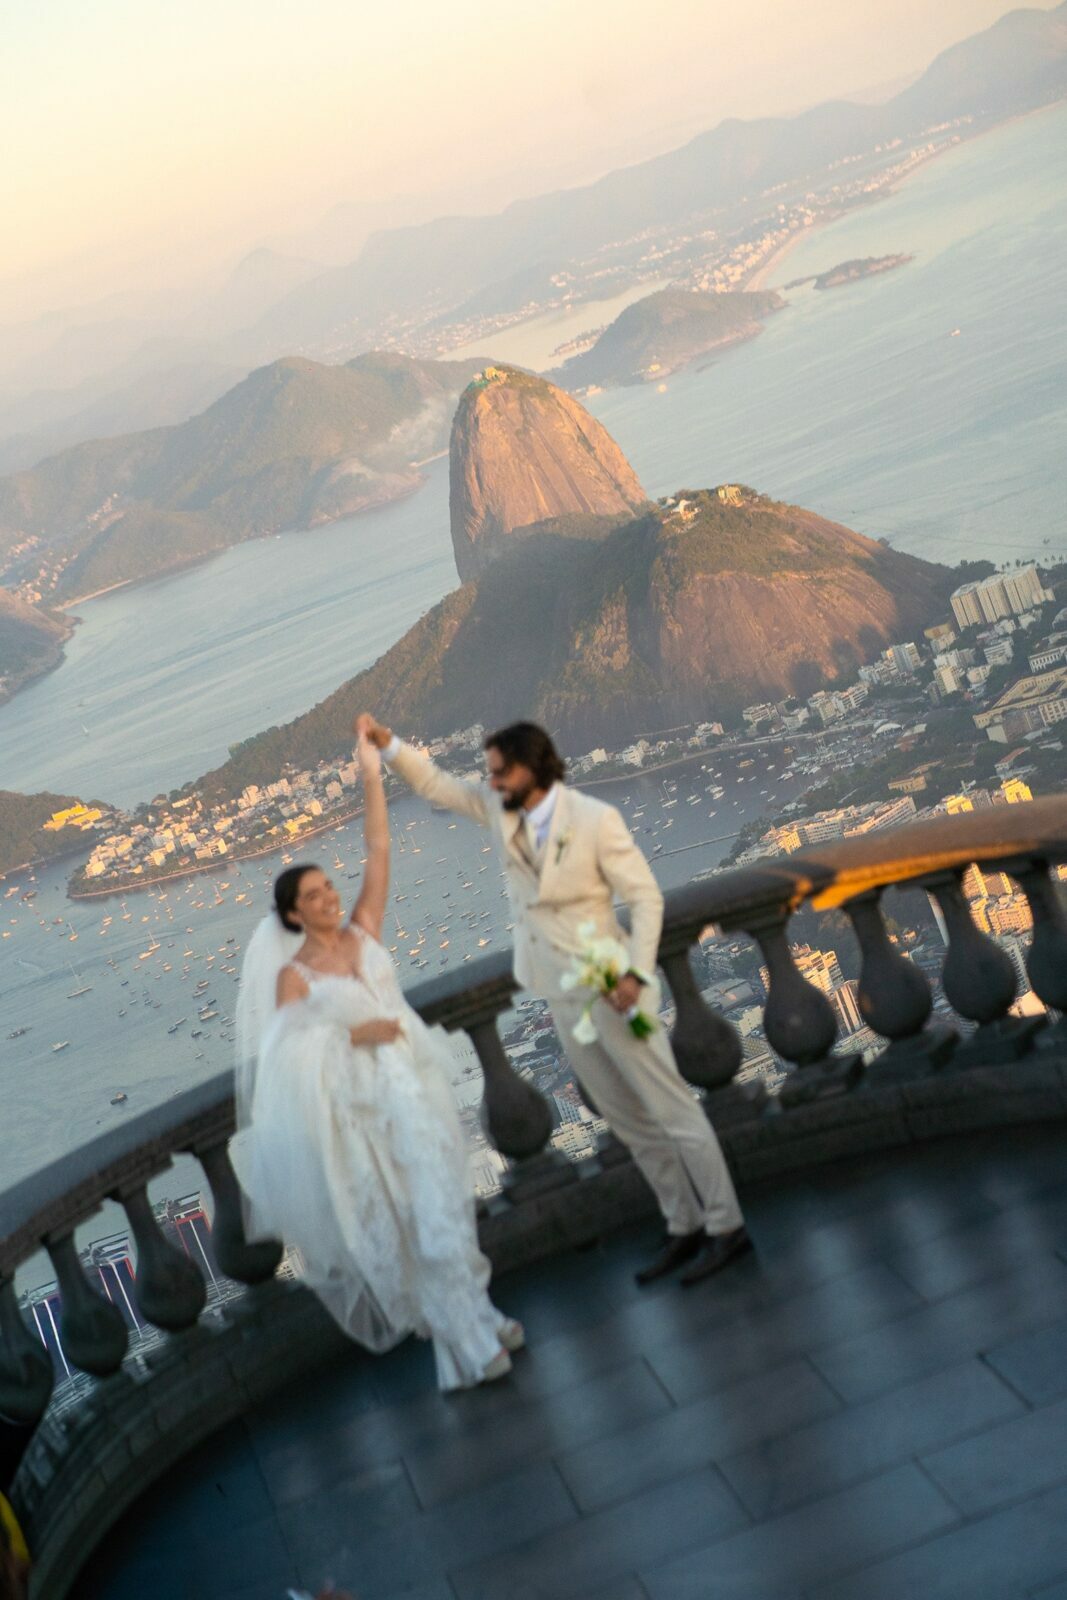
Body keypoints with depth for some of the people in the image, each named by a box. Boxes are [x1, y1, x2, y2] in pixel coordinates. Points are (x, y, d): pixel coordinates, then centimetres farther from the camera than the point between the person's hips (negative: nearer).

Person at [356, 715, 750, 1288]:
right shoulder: (499, 811, 2)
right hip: (562, 996, 7)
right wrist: (387, 743, -3)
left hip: (610, 987, -7)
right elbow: (436, 784, 11)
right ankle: (684, 1228, 23)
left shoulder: (595, 819, -16)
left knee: (671, 1108, -1)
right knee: (630, 1122, 13)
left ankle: (725, 1227, 8)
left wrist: (637, 972, -23)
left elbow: (645, 896, -13)